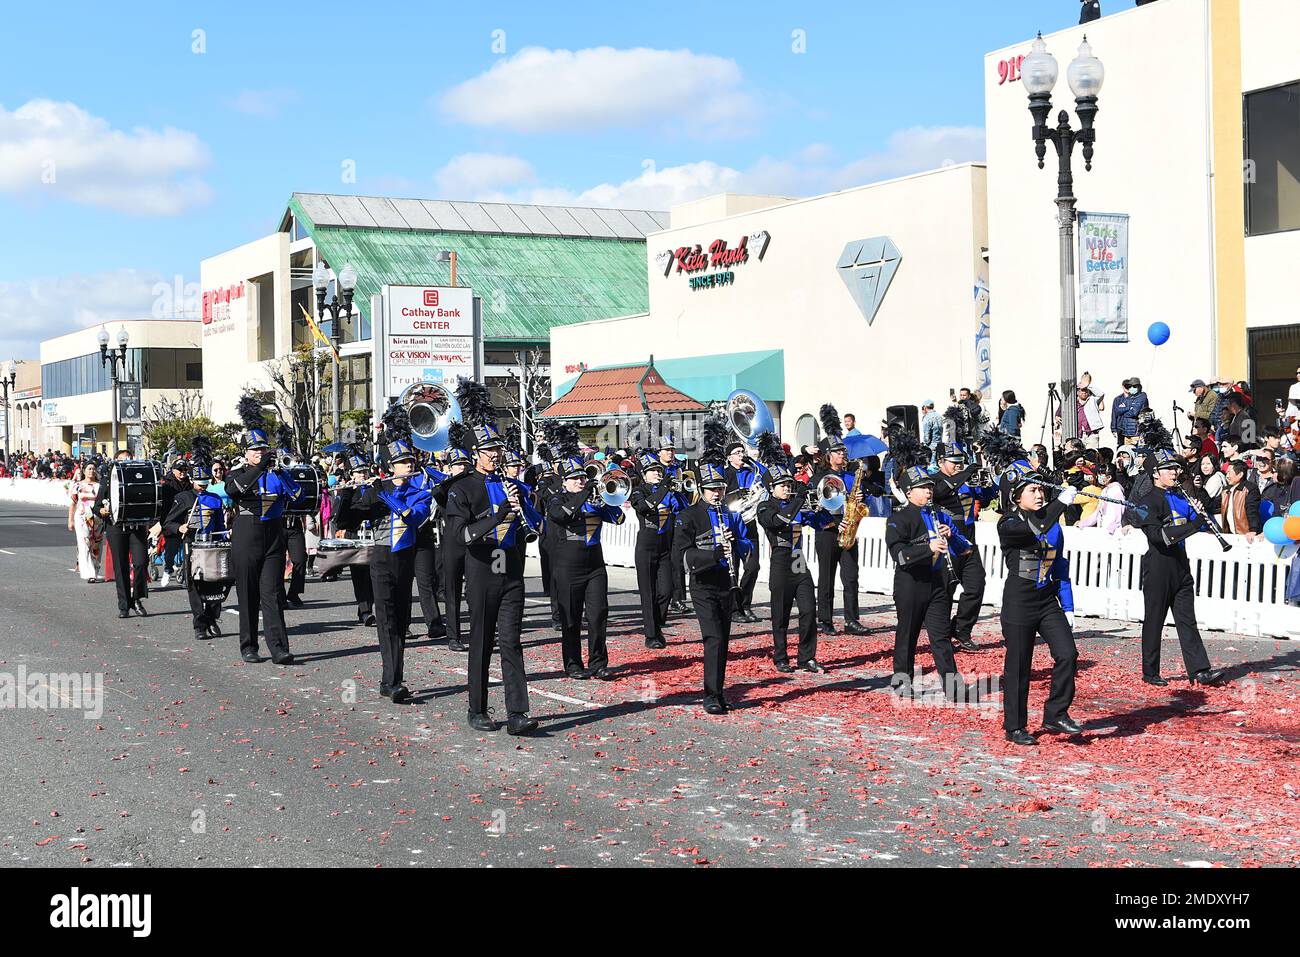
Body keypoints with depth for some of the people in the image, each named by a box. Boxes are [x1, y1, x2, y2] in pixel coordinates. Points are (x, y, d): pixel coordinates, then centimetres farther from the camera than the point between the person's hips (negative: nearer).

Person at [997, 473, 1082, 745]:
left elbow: (1060, 568, 15)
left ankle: (1056, 714, 4)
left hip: (1048, 600, 5)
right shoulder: (1008, 525, -7)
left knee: (1068, 654, -11)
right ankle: (1015, 727, 14)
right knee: (1018, 665, 1)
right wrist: (1062, 501, -24)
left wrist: (1068, 607, 10)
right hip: (1019, 602, -5)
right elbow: (1035, 530, -28)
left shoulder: (1053, 524, 11)